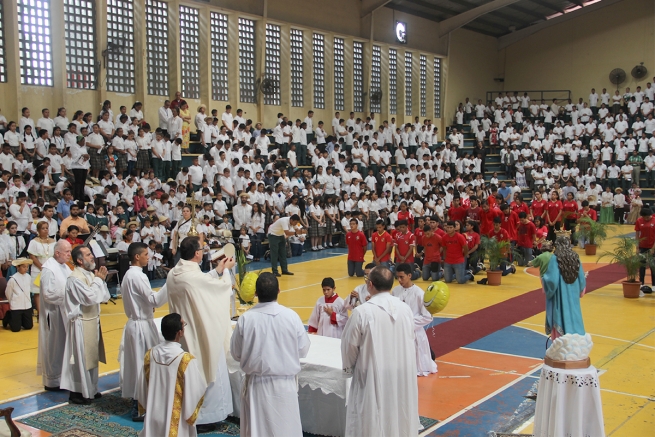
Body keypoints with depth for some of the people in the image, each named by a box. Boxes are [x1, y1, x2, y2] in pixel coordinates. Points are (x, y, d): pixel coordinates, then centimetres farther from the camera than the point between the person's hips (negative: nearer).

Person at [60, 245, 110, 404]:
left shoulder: (91, 275, 8)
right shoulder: (74, 278, -18)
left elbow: (104, 297, 9)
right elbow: (90, 297, -27)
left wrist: (101, 280, -4)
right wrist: (98, 280, -14)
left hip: (93, 321, 9)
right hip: (81, 324, -9)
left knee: (92, 356, 17)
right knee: (80, 358, 0)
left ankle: (90, 389, 30)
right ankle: (76, 392, 12)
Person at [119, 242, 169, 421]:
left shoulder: (128, 274, 12)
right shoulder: (138, 276, -19)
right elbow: (154, 300, -21)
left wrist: (149, 305, 10)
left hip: (135, 323, 10)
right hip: (142, 326, -10)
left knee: (138, 364, 15)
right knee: (143, 365, -3)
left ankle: (138, 402, 25)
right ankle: (139, 409, 4)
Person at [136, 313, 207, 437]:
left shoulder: (150, 355, -5)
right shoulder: (186, 360, -21)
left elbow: (142, 388, 7)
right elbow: (196, 392, -13)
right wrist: (190, 416, 5)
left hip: (153, 419, 6)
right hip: (176, 424, -5)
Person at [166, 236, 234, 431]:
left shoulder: (173, 274, -2)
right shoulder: (195, 276, -27)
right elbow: (223, 285, -9)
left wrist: (217, 271, 13)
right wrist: (226, 270, 10)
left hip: (182, 334, 8)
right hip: (201, 334, -8)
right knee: (206, 373, 7)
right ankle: (203, 417, 17)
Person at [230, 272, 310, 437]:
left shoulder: (245, 319, -14)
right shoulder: (291, 316, -14)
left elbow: (236, 354, -3)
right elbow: (303, 350, -3)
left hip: (256, 384, 0)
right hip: (285, 384, 0)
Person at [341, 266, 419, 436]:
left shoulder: (362, 312, -19)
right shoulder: (406, 309, -5)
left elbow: (350, 345, -7)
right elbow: (411, 342, 8)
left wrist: (349, 368, 12)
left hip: (374, 376, -4)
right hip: (403, 375, 4)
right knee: (400, 416, 18)